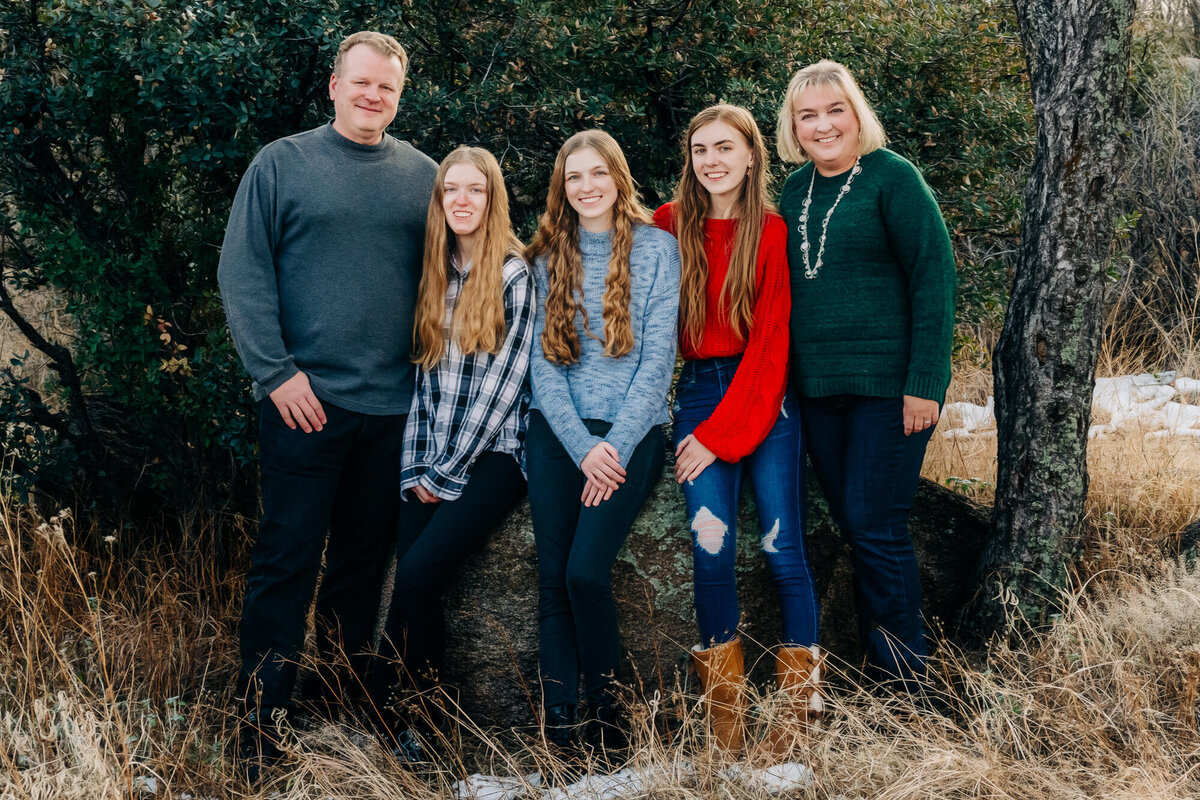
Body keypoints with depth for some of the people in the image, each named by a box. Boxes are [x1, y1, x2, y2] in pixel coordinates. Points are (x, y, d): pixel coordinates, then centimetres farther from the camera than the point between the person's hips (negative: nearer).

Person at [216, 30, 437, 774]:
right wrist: (277, 371, -12)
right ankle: (262, 719, 7)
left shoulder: (422, 175, 10)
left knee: (366, 552, 12)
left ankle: (342, 697, 25)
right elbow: (243, 273, -4)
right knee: (287, 557, -1)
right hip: (306, 400, -4)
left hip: (395, 404, 4)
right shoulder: (282, 163, 0)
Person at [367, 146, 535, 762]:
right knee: (418, 588, -12)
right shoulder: (431, 275, 13)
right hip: (432, 463, 5)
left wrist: (448, 472, -9)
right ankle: (422, 719, -1)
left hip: (494, 453, -5)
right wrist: (416, 468, 2)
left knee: (418, 571, -21)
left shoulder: (516, 275, -4)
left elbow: (503, 383, -9)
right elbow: (421, 376, 12)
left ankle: (381, 711, -6)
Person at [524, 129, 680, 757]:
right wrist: (583, 447, -9)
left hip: (631, 430, -3)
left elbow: (658, 357, -4)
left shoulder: (656, 248, 2)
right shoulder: (549, 258, 10)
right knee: (552, 580, -4)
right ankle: (558, 727, 3)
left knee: (586, 573, -16)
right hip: (557, 434, 3)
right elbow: (541, 361, 3)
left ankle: (606, 715, 2)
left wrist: (616, 445, -11)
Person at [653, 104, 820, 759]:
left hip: (765, 397, -1)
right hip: (697, 392, 1)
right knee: (711, 545, -10)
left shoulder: (774, 232, -2)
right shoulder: (668, 226, 5)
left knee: (782, 548, -5)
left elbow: (771, 341, -6)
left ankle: (801, 705, 5)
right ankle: (724, 715, 0)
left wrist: (722, 432, -11)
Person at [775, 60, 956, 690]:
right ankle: (875, 661, 22)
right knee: (853, 527, 11)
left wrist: (923, 384, -16)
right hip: (817, 389, 6)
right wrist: (788, 376, 14)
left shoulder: (892, 178, -7)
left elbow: (934, 279, -11)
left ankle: (905, 682, 8)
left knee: (875, 527, -6)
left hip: (888, 384, -6)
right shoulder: (796, 189, 12)